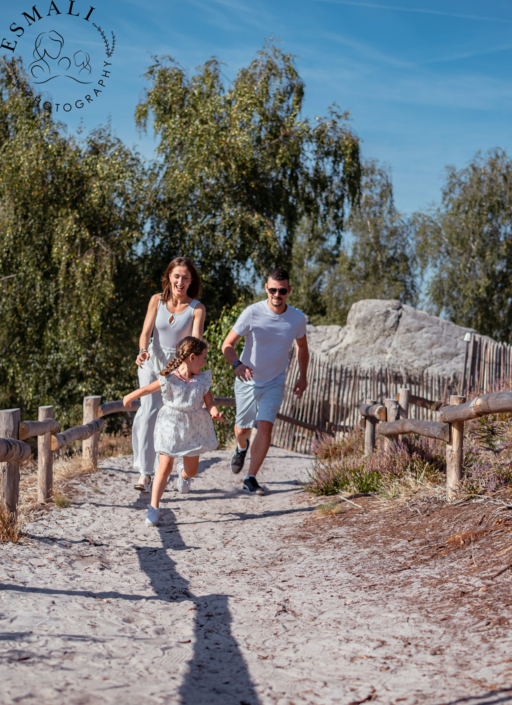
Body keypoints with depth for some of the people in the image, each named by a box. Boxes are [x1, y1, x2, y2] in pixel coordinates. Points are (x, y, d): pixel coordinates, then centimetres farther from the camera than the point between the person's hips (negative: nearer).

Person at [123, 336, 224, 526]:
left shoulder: (202, 379, -6)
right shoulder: (169, 379, -18)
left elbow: (209, 402, -2)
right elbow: (147, 389, -4)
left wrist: (215, 412, -24)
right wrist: (129, 398, 10)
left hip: (194, 426, 4)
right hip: (171, 425, -4)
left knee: (192, 469, 14)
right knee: (165, 465, -7)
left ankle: (184, 476, 54)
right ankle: (154, 508, 0)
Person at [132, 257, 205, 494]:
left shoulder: (197, 309, -12)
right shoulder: (157, 300, -6)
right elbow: (146, 333, -8)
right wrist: (143, 350, -30)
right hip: (152, 362, 1)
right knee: (149, 411, -15)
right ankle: (145, 471, -14)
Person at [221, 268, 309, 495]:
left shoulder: (297, 318, -9)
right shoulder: (252, 313, -19)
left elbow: (302, 346, 11)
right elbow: (227, 344, -15)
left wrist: (303, 377, 12)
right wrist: (237, 364, -34)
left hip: (275, 383, 1)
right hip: (247, 381, 0)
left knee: (265, 427, -16)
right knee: (242, 428, 14)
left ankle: (251, 479, -5)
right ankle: (242, 448, 52)